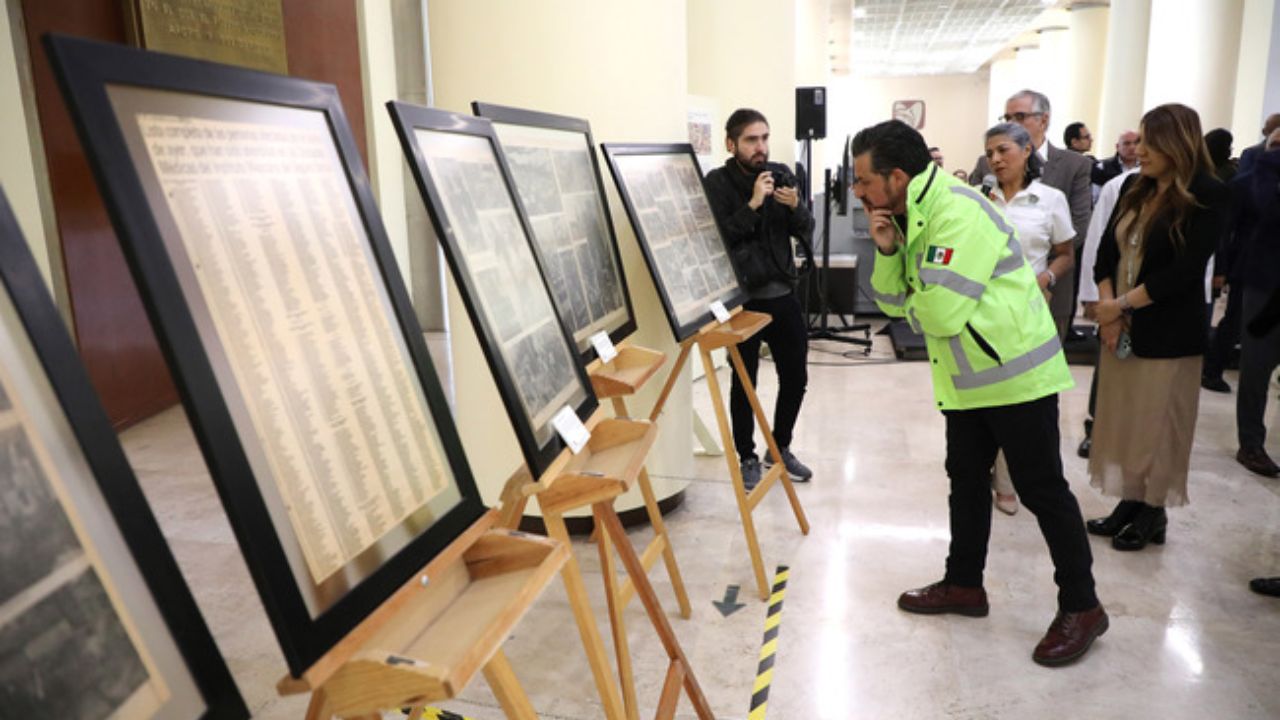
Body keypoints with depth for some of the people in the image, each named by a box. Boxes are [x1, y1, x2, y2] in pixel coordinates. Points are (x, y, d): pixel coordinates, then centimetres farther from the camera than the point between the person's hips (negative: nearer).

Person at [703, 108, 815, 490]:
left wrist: (796, 207, -13)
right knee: (744, 383, 3)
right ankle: (748, 457, 20)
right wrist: (753, 204, -23)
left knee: (796, 378, 10)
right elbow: (717, 238, -18)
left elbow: (806, 232, 6)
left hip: (783, 293, 5)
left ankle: (780, 448, 29)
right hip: (743, 298, -5)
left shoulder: (781, 174, 6)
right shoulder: (717, 182, -7)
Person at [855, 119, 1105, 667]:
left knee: (1040, 488, 0)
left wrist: (917, 299, -7)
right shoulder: (908, 216, 5)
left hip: (1015, 373, -9)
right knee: (966, 478, 17)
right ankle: (964, 585, 32)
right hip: (967, 377, 9)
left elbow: (941, 314, -29)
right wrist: (887, 251, -12)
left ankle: (1081, 608, 16)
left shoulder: (957, 214, -25)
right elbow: (894, 303, 4)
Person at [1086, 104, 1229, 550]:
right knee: (1122, 418, 10)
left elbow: (1185, 270, -18)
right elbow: (1107, 249, 4)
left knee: (1157, 424, 4)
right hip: (1121, 327, 6)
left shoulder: (1208, 195, -10)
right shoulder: (1134, 187, 8)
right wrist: (1107, 306, -9)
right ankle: (1130, 502, 23)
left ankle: (1154, 514, 18)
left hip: (1168, 333, -6)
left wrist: (1120, 304, -16)